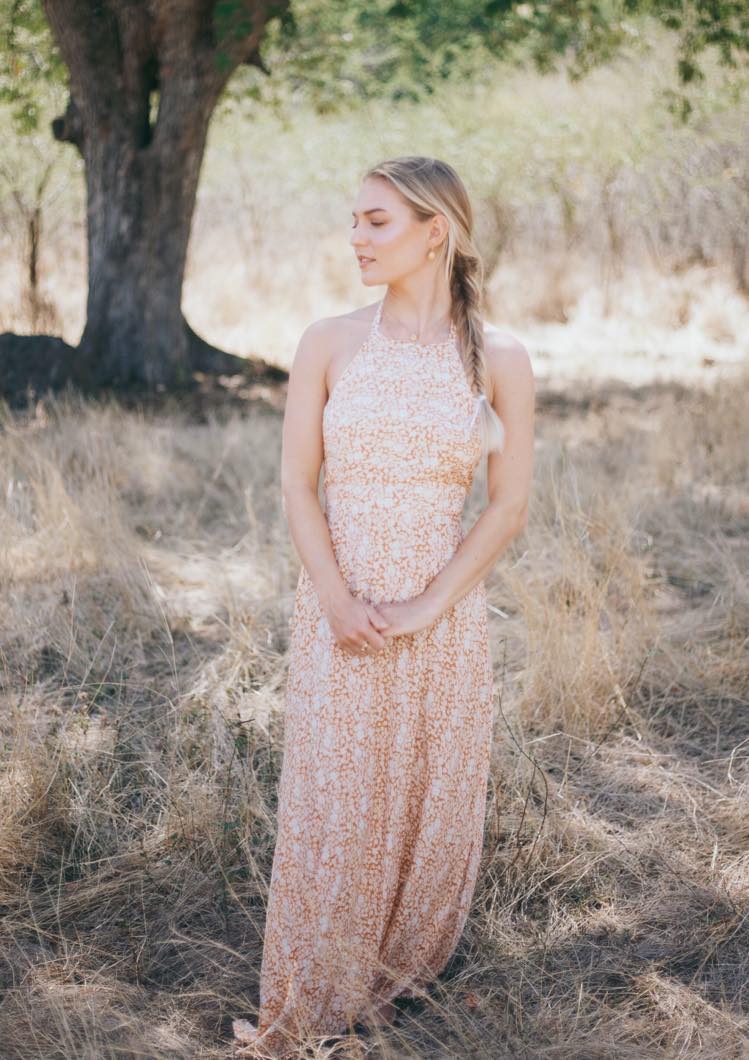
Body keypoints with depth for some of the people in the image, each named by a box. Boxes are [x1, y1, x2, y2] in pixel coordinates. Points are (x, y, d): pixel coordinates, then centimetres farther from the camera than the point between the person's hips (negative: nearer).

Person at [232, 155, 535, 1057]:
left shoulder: (498, 359, -2)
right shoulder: (328, 343, 0)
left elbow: (508, 506, -2)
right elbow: (297, 484, -1)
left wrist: (423, 610, -11)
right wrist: (338, 602, -13)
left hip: (443, 616, 0)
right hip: (336, 612, 0)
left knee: (430, 804, 10)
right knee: (326, 806, 4)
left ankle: (400, 971, 33)